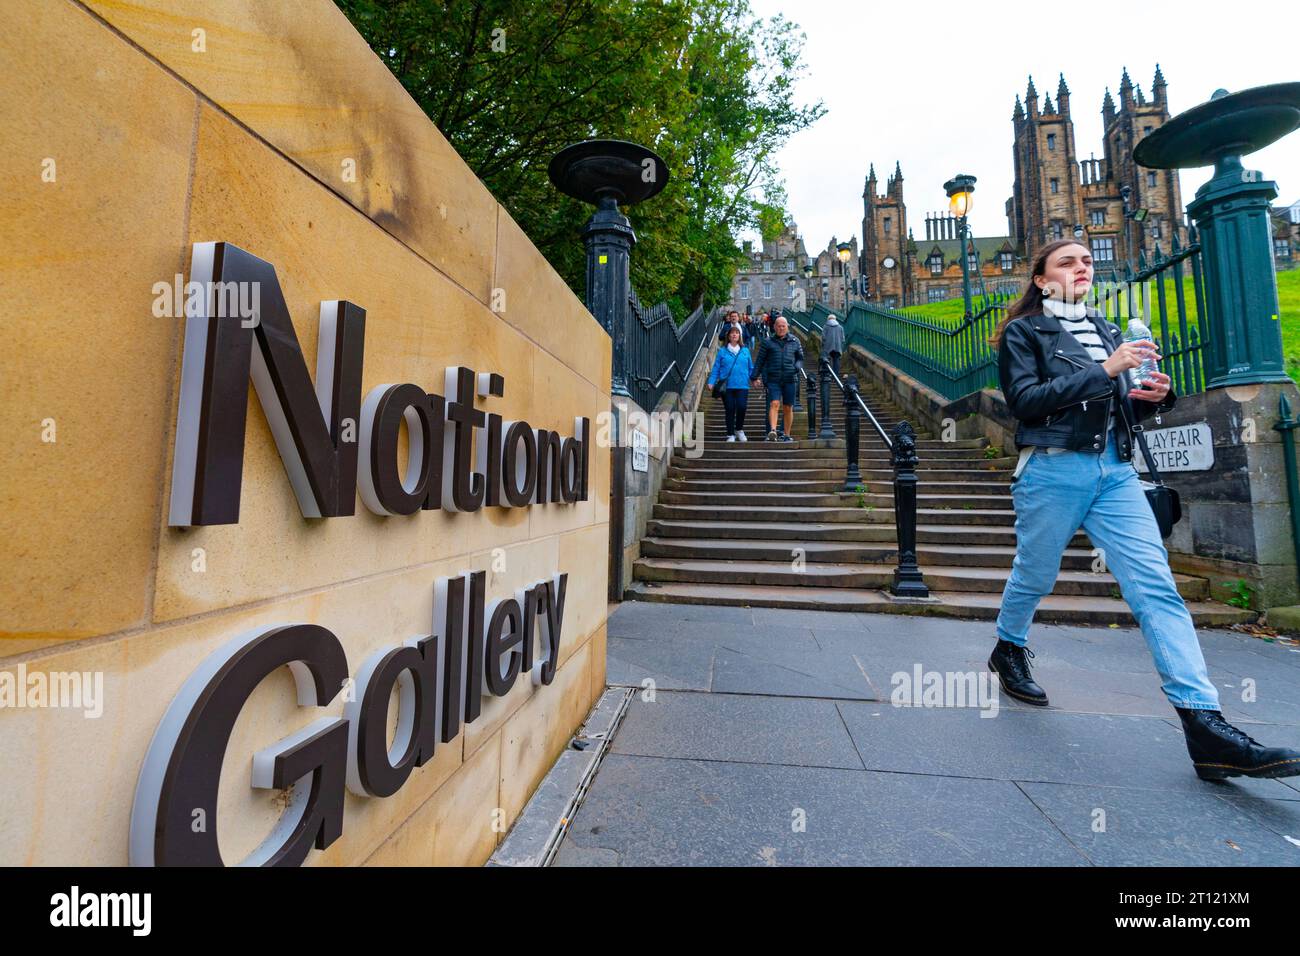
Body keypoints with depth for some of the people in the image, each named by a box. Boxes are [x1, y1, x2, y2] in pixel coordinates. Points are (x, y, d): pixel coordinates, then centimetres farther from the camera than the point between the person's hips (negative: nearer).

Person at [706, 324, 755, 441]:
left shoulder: (745, 351, 10)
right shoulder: (722, 351, 6)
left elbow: (751, 368, 13)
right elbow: (716, 368, 3)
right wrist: (711, 382, -6)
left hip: (742, 386, 1)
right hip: (727, 386, -1)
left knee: (741, 408, -9)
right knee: (730, 410, 2)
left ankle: (739, 430, 17)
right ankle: (731, 435, 15)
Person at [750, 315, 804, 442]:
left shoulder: (795, 342, 12)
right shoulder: (768, 342, 6)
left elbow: (800, 358, 20)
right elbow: (760, 360, 9)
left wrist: (797, 367, -1)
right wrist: (754, 377, 6)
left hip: (790, 379, 2)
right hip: (773, 380, -2)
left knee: (788, 408, 6)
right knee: (774, 404, -18)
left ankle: (787, 435, 14)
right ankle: (772, 431, -28)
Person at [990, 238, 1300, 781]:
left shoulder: (1107, 331, 21)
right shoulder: (1023, 332, 2)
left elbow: (1120, 409, 23)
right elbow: (1023, 399, -13)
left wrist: (1149, 398, 1)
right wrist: (1103, 371, -16)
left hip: (1116, 473, 5)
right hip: (1053, 471, -5)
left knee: (1157, 587, -6)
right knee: (1035, 576, 8)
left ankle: (1205, 728, -6)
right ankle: (1008, 651, 33)